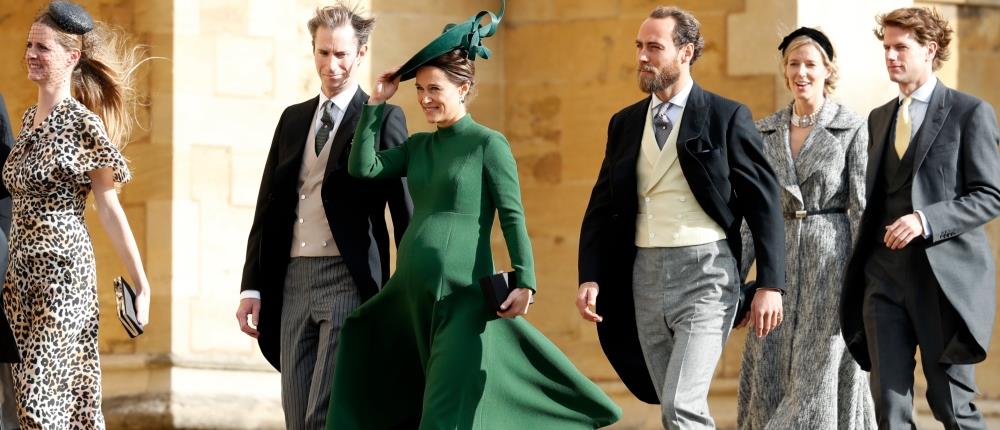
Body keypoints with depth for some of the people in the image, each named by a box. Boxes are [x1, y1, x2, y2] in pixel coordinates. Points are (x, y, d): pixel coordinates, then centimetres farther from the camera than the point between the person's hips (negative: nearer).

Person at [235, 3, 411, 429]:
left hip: (350, 281, -6)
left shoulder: (383, 119, -1)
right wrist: (252, 287, 10)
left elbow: (404, 209, -3)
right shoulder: (292, 119, 16)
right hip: (293, 280, 6)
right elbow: (268, 207, 16)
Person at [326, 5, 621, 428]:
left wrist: (524, 282, -19)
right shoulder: (419, 146, 14)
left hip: (461, 293, -7)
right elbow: (363, 168, 3)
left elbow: (513, 217, -9)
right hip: (411, 287, 7)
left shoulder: (489, 145, -4)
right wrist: (376, 103, 3)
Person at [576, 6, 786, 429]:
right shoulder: (625, 123, 12)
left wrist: (770, 284, -8)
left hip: (704, 272, -6)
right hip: (646, 275, 6)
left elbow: (764, 202, -3)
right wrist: (589, 278, 1)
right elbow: (602, 206, 13)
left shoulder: (726, 117, -3)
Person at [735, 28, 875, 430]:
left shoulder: (852, 128, -3)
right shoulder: (765, 131, 9)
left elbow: (862, 207, -6)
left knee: (822, 371, -5)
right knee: (771, 376, 2)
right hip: (780, 260, 4)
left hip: (831, 259, -4)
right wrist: (735, 277, 6)